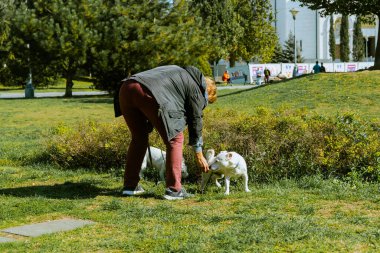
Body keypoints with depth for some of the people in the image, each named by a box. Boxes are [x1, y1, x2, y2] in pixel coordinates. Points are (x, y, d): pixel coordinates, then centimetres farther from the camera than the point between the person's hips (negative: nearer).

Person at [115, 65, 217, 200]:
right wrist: (199, 154, 24)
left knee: (139, 138, 24)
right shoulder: (196, 88, 13)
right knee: (175, 139, 6)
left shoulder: (181, 73, 36)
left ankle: (130, 186, 26)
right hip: (148, 94, -8)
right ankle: (174, 189, 5)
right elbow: (195, 119, 16)